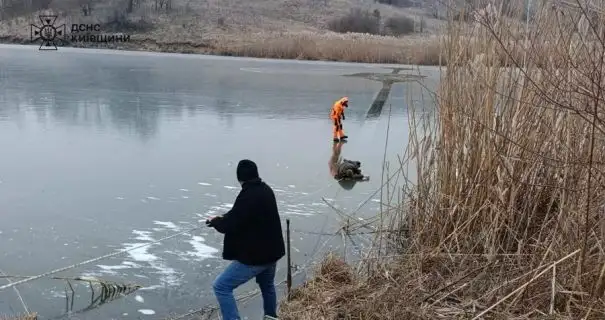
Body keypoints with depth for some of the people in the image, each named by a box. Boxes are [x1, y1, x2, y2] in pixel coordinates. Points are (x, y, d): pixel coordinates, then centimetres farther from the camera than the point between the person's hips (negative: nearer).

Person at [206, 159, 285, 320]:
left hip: (254, 255, -9)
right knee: (267, 285, 33)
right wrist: (224, 218, 10)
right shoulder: (266, 190, 6)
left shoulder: (248, 195, -24)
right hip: (271, 251, 9)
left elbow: (231, 225, -22)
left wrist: (215, 221, -2)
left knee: (221, 287, -3)